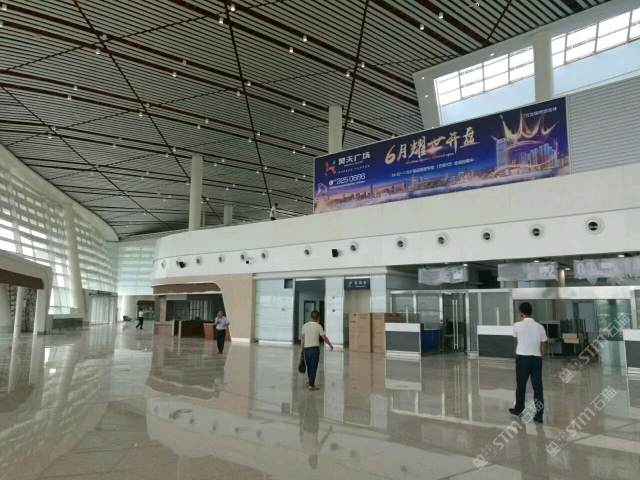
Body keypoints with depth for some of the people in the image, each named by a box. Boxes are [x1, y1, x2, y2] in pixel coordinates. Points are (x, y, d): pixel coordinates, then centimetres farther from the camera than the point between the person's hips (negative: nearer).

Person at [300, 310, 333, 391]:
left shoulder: (305, 326, 2)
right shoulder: (318, 326, -7)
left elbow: (303, 339, 3)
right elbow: (324, 338, -4)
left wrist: (302, 350, 10)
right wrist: (330, 345, 12)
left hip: (307, 349, 4)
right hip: (315, 349, -4)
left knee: (309, 367, 17)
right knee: (314, 368, 0)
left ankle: (311, 382, 34)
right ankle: (311, 385, -1)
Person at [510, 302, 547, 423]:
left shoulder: (517, 325, -7)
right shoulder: (540, 327, 0)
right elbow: (543, 347, 4)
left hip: (522, 358, -1)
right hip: (536, 359, 2)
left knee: (521, 386, 12)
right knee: (538, 387, 5)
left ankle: (518, 410, 26)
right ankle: (539, 415, 5)